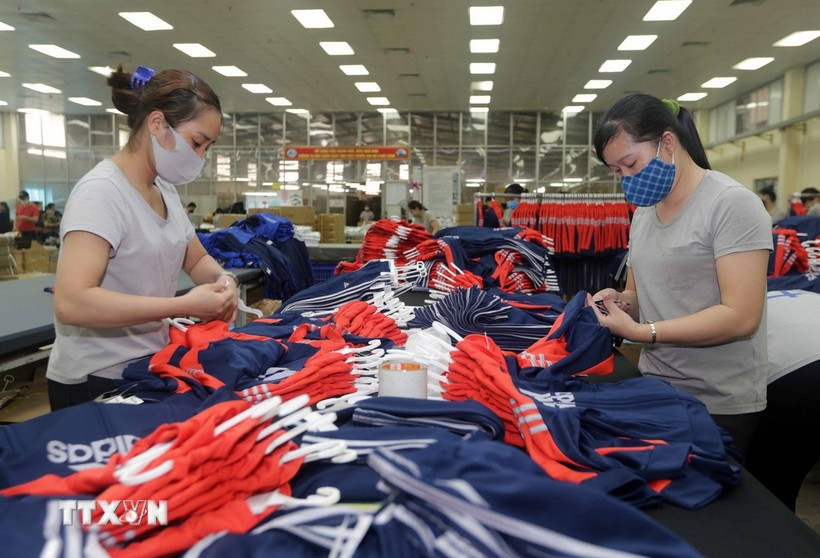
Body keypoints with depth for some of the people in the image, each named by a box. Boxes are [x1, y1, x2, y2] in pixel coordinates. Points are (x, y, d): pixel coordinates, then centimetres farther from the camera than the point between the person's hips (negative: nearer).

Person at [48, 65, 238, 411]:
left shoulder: (165, 189, 5)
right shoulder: (101, 192, -21)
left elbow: (196, 259, 15)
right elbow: (70, 303, -31)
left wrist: (222, 280, -8)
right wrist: (185, 306, -32)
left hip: (149, 368, 8)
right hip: (96, 382, -8)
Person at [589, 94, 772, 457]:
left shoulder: (731, 204, -15)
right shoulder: (643, 213, 8)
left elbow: (741, 316, -22)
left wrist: (642, 332, -26)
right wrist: (619, 301, -8)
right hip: (655, 388, 7)